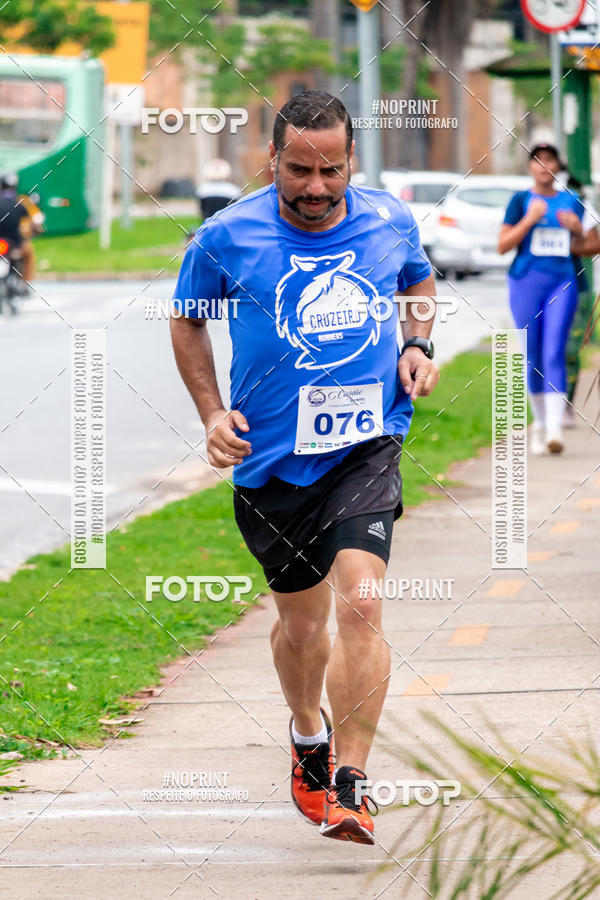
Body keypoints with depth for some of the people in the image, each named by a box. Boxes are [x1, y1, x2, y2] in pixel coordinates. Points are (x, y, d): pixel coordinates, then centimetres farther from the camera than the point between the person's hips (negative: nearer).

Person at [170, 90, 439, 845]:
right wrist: (212, 412, -1)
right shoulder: (226, 238, -7)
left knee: (360, 605, -19)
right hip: (272, 461, 0)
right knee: (300, 620, 14)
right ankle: (308, 735, 46)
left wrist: (417, 346, 4)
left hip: (366, 448, 0)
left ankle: (348, 789, -16)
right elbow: (188, 318, 10)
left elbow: (418, 281, 23)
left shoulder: (390, 222, 0)